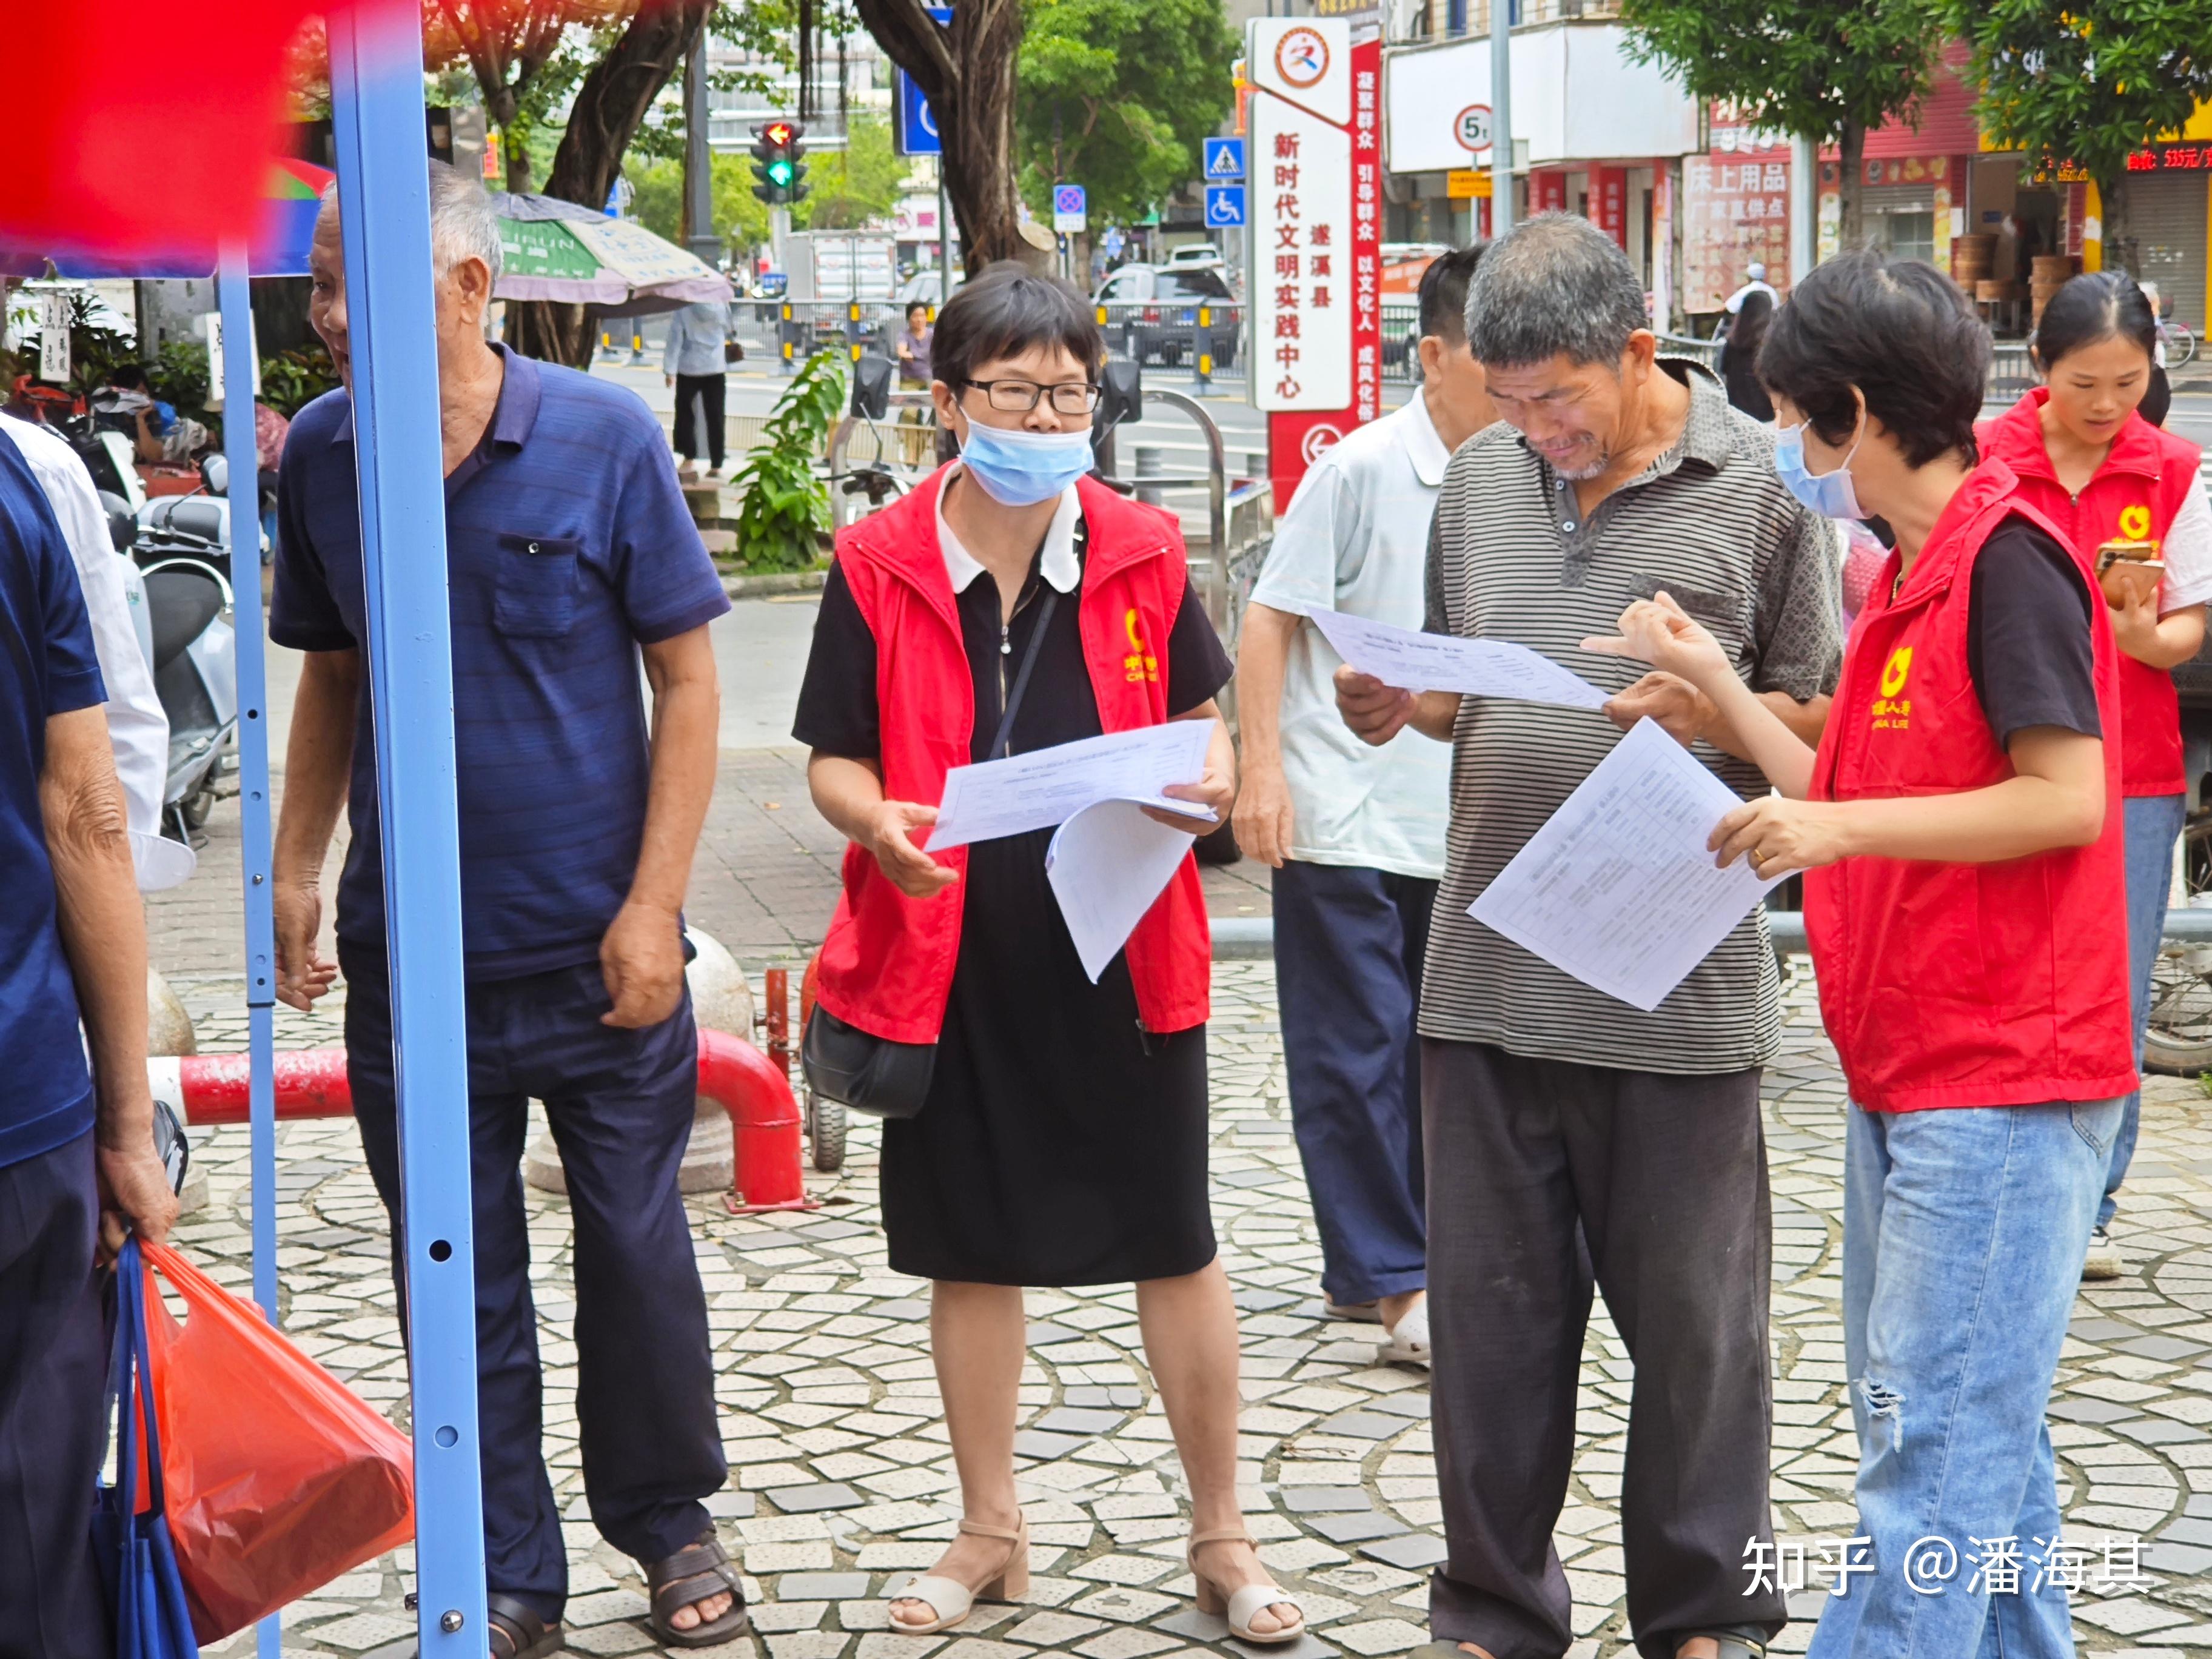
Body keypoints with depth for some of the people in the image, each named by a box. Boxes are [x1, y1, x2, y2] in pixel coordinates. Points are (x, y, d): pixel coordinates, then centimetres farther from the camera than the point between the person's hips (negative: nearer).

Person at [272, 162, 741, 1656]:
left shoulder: (603, 437, -8)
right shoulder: (322, 453, 1)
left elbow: (687, 677, -5)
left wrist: (653, 907, -10)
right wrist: (294, 873, 4)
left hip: (593, 942, -2)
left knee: (637, 1242, 9)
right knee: (456, 1272, 9)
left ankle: (668, 1521, 31)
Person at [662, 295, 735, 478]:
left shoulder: (682, 307, -12)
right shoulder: (720, 303, -6)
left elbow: (675, 338, -10)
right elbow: (727, 330, 10)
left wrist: (669, 369, -7)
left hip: (689, 368, -2)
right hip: (716, 368, 2)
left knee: (685, 414, 12)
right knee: (715, 417, 5)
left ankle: (690, 458, 6)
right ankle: (716, 465, 3)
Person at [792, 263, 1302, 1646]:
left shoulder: (1143, 554, 0)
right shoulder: (879, 567, -3)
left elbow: (1200, 715, 11)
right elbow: (833, 758, 2)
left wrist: (1210, 779, -12)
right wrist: (878, 822, -20)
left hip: (1127, 956, 0)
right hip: (947, 964, 0)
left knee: (1175, 1244, 6)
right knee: (972, 1252, 13)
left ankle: (1222, 1535, 22)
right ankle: (992, 1532, 30)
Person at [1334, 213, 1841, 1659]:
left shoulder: (1755, 483, -2)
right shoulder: (1483, 478, 12)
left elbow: (1828, 716, 0)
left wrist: (1716, 711, -19)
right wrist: (1403, 709, -1)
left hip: (1678, 983, -4)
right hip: (1488, 976, 4)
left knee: (1691, 1318, 7)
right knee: (1491, 1316, 10)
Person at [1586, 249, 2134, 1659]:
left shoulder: (2009, 556, -14)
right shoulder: (1910, 580, 16)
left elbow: (2067, 800, -20)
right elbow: (1853, 811, 17)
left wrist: (1842, 825, -19)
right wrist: (1713, 682, 14)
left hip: (2001, 1079, -10)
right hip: (1911, 1070, 10)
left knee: (1936, 1440, -9)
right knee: (1967, 1430, 16)